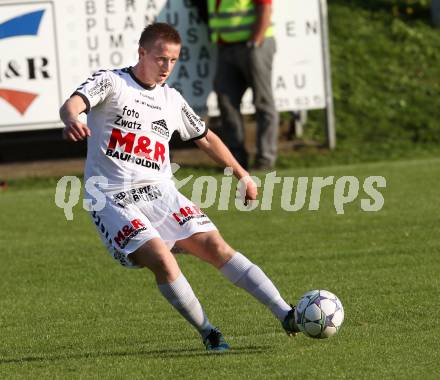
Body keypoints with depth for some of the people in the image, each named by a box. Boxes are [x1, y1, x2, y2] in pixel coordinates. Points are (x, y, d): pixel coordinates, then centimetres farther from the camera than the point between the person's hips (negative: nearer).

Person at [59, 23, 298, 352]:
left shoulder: (172, 100, 14)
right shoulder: (111, 82, -1)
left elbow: (205, 137, 30)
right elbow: (72, 104, -20)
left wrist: (242, 174, 34)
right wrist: (71, 121, -45)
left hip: (160, 192, 4)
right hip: (112, 198, -4)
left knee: (215, 245, -12)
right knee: (161, 259, -25)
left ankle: (286, 315, -16)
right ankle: (208, 332, -11)